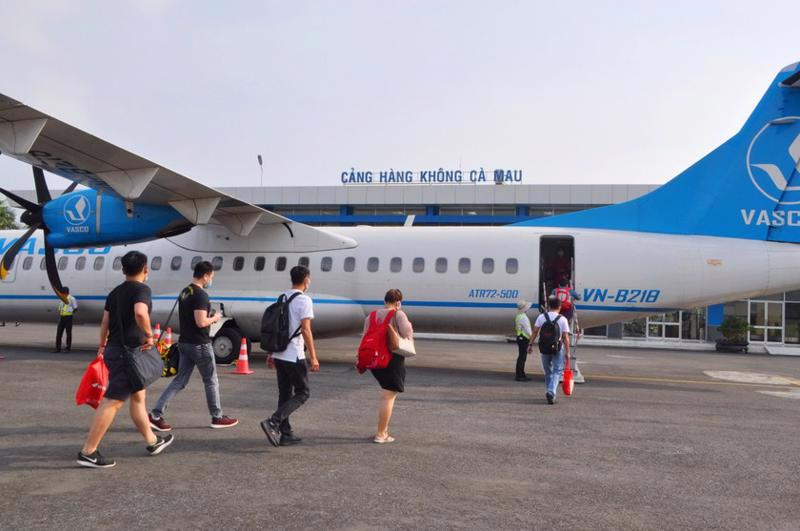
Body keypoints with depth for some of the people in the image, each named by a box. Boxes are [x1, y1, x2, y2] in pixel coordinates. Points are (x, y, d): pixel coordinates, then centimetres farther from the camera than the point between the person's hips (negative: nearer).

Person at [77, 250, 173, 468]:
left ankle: (153, 441, 29)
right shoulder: (141, 289, -12)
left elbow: (105, 322, 13)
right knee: (113, 401, -5)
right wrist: (149, 335, -17)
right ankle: (88, 452, -3)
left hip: (114, 350, 9)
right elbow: (140, 313, -31)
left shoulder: (115, 292, 12)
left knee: (138, 396, 18)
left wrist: (103, 347, 22)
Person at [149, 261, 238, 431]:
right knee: (211, 381, 7)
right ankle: (217, 417, 18)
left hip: (184, 343, 8)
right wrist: (214, 318, -7)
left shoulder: (184, 292, 11)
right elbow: (201, 322, -26)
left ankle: (156, 415, 3)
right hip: (199, 345, -8)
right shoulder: (200, 295, -19)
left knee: (180, 380, 10)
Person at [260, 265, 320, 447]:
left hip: (279, 355, 8)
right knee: (302, 393, 2)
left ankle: (285, 434, 16)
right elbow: (306, 330, -16)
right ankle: (273, 422, -12)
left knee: (285, 394, 13)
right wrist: (313, 357, -14)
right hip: (294, 356, -8)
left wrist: (270, 353, 20)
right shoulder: (304, 300, -11)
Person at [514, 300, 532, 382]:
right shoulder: (523, 317, -18)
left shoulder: (519, 316, 14)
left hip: (520, 338, 10)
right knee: (522, 357, -7)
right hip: (523, 339, -10)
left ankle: (522, 374, 23)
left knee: (522, 357, 15)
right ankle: (519, 376, -4)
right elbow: (527, 330, -19)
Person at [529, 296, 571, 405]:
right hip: (557, 348, -2)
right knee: (557, 371, 4)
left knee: (548, 371, 17)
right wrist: (567, 352, -2)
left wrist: (531, 344, 4)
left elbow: (535, 331, -2)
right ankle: (551, 392, -14)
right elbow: (565, 337, -7)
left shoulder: (541, 316, 1)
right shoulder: (562, 319, -5)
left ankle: (550, 393, 24)